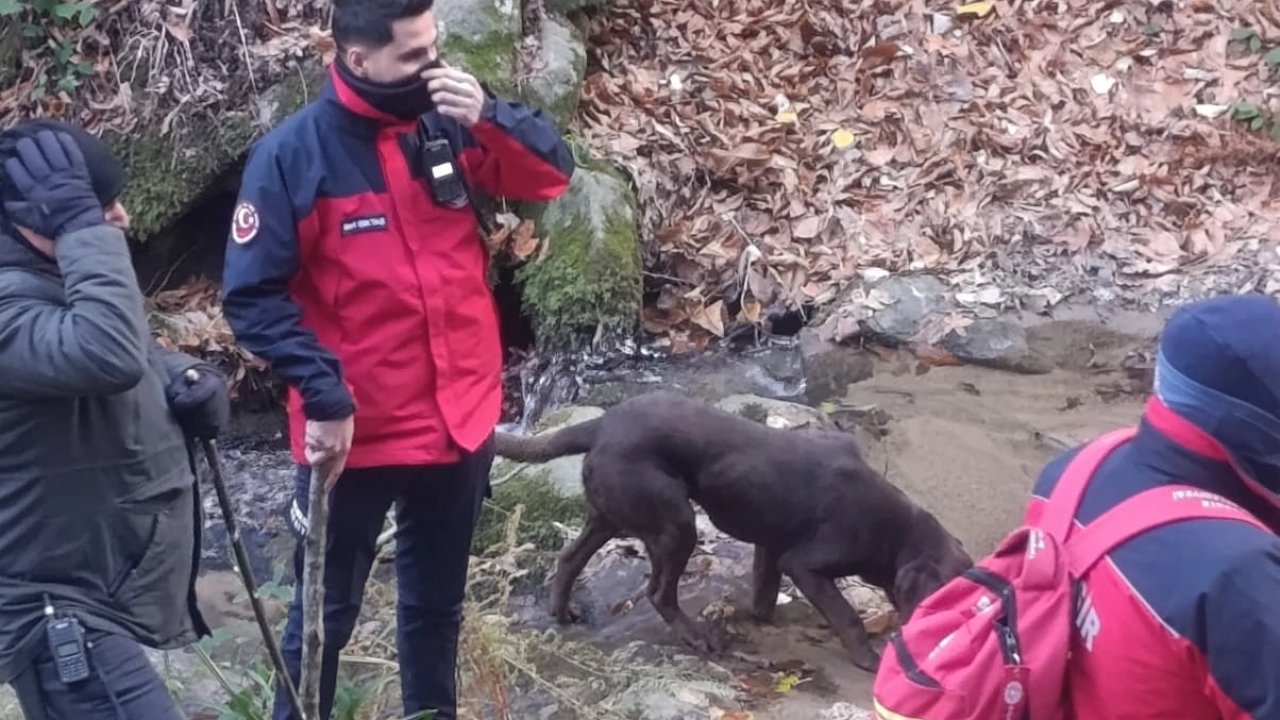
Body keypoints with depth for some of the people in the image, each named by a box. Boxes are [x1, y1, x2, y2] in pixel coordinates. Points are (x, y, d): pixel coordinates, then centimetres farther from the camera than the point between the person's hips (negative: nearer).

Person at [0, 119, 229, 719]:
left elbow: (136, 357, 26)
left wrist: (191, 379, 3)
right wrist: (82, 226, -31)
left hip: (96, 598, 11)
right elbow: (110, 354, -42)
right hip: (63, 615, -11)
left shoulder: (58, 283, 12)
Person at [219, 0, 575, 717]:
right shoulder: (293, 154, -15)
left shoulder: (450, 122, -3)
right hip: (355, 430, -4)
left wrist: (488, 116, -19)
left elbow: (552, 173, -2)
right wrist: (323, 393, -22)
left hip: (461, 417, 4)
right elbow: (253, 297, -14)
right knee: (326, 610, 13)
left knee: (438, 600, 22)